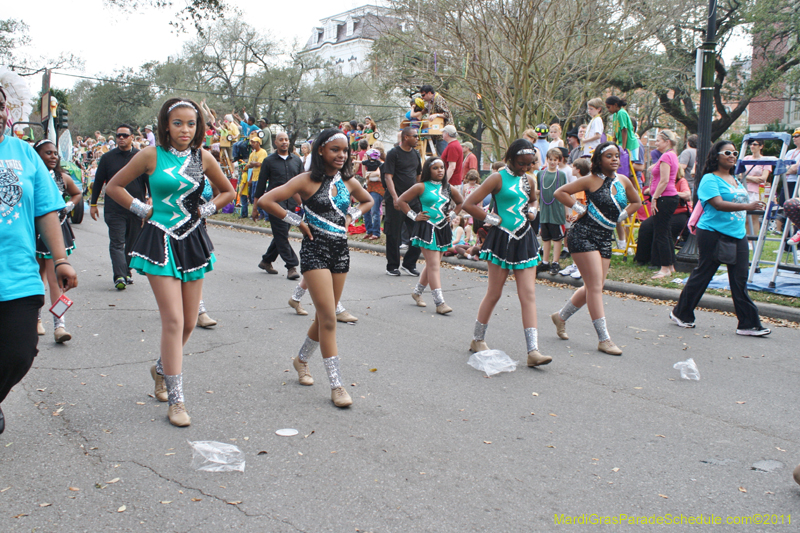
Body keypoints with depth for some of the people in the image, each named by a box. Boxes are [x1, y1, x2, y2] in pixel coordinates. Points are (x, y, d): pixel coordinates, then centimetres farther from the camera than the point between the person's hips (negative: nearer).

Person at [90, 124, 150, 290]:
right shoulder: (108, 158, 8)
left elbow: (149, 181, 8)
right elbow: (98, 181, 12)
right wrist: (93, 203, 12)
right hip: (114, 209, 0)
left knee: (132, 243, 9)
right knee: (117, 243, -7)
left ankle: (126, 272, 23)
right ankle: (119, 276, -12)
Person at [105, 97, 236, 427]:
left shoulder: (203, 158, 5)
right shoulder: (151, 155, -3)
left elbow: (228, 192, 19)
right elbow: (114, 186, 7)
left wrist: (207, 209, 6)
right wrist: (142, 209, 0)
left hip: (193, 242, 4)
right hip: (161, 242, -4)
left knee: (190, 322, 8)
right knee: (173, 321, -11)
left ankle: (161, 369, 38)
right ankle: (175, 400, -2)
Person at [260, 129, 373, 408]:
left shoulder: (348, 182, 6)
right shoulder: (307, 180, -10)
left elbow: (368, 201, 27)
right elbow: (266, 201, -15)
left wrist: (350, 216, 9)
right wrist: (298, 222, -11)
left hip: (341, 250, 6)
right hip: (315, 250, -6)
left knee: (325, 316, 15)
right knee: (329, 319, -10)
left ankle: (301, 359, 40)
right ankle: (336, 385, -4)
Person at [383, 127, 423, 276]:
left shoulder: (416, 154, 15)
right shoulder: (393, 153, -5)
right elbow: (388, 176, -12)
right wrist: (395, 197, -22)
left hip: (413, 199, 6)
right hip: (395, 200, -6)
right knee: (394, 234, 0)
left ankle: (409, 264, 12)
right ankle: (392, 266, 13)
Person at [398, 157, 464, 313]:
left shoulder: (449, 188, 9)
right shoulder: (421, 187, -5)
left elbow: (461, 202, 26)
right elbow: (401, 200, -3)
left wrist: (452, 214, 12)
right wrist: (414, 216, -5)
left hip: (443, 229, 6)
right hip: (427, 229, -6)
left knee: (432, 264, 13)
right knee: (433, 265, -10)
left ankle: (417, 292, 32)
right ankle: (439, 302, -12)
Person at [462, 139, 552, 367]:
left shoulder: (528, 181, 11)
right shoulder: (498, 178, -7)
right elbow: (469, 204, -12)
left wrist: (532, 211, 11)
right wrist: (492, 219, -9)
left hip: (524, 240, 6)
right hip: (503, 240, -6)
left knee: (529, 295, -1)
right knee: (494, 293, 4)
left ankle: (533, 351, -2)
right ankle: (477, 339, 23)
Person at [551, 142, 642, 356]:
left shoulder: (623, 181, 7)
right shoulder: (591, 180, -8)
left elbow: (636, 202, 24)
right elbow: (560, 192, -8)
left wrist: (621, 216, 9)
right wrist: (580, 208, -9)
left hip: (605, 239, 7)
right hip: (584, 235, -7)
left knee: (593, 287, 10)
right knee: (595, 286, -9)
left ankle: (561, 316, 31)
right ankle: (604, 339, -6)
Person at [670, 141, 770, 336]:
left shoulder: (736, 180, 17)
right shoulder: (710, 179, -8)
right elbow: (718, 204, -22)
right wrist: (747, 206, -31)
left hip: (737, 235, 7)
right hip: (713, 234, -7)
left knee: (740, 280, 4)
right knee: (702, 274, 1)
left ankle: (748, 324, 6)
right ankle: (681, 314, 17)